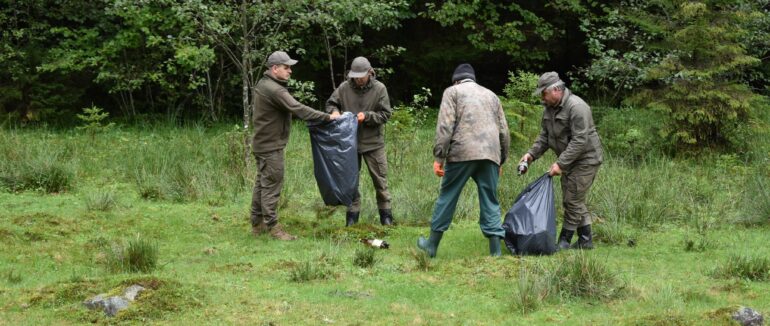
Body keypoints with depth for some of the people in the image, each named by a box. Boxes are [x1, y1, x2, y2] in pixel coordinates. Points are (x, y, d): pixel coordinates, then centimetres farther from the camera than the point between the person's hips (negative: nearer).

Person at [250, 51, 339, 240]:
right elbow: (297, 109, -26)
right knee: (272, 184, -6)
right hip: (271, 146, -11)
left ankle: (257, 224, 22)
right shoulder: (274, 90, -21)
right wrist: (327, 117, -23)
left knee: (262, 183, 15)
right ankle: (272, 226, -4)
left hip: (262, 143, 11)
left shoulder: (263, 85, 12)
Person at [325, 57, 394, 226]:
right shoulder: (344, 88, -4)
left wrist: (367, 116, -21)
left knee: (380, 179, 5)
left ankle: (386, 215, 16)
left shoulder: (379, 89, -8)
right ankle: (352, 214, 21)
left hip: (373, 142, -2)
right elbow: (330, 103, 7)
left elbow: (385, 114, -8)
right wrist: (334, 111, -15)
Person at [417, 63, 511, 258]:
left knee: (447, 197, 6)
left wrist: (439, 157, -5)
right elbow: (504, 132, 21)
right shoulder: (491, 95, 25)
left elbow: (445, 126, -3)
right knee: (490, 201, 7)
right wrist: (501, 161, 27)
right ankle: (495, 251, 2)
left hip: (462, 153, -4)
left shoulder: (453, 91, 10)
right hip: (490, 154, 4)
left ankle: (432, 245, 14)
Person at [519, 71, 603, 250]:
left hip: (585, 159, -9)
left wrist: (561, 163, -29)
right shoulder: (550, 109, 6)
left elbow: (580, 141, -28)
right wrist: (532, 154, -5)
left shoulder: (576, 107, -24)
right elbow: (545, 136, 11)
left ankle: (564, 241, -1)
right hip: (569, 160, 9)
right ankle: (585, 240, 19)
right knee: (575, 201, 12)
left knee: (573, 200, -7)